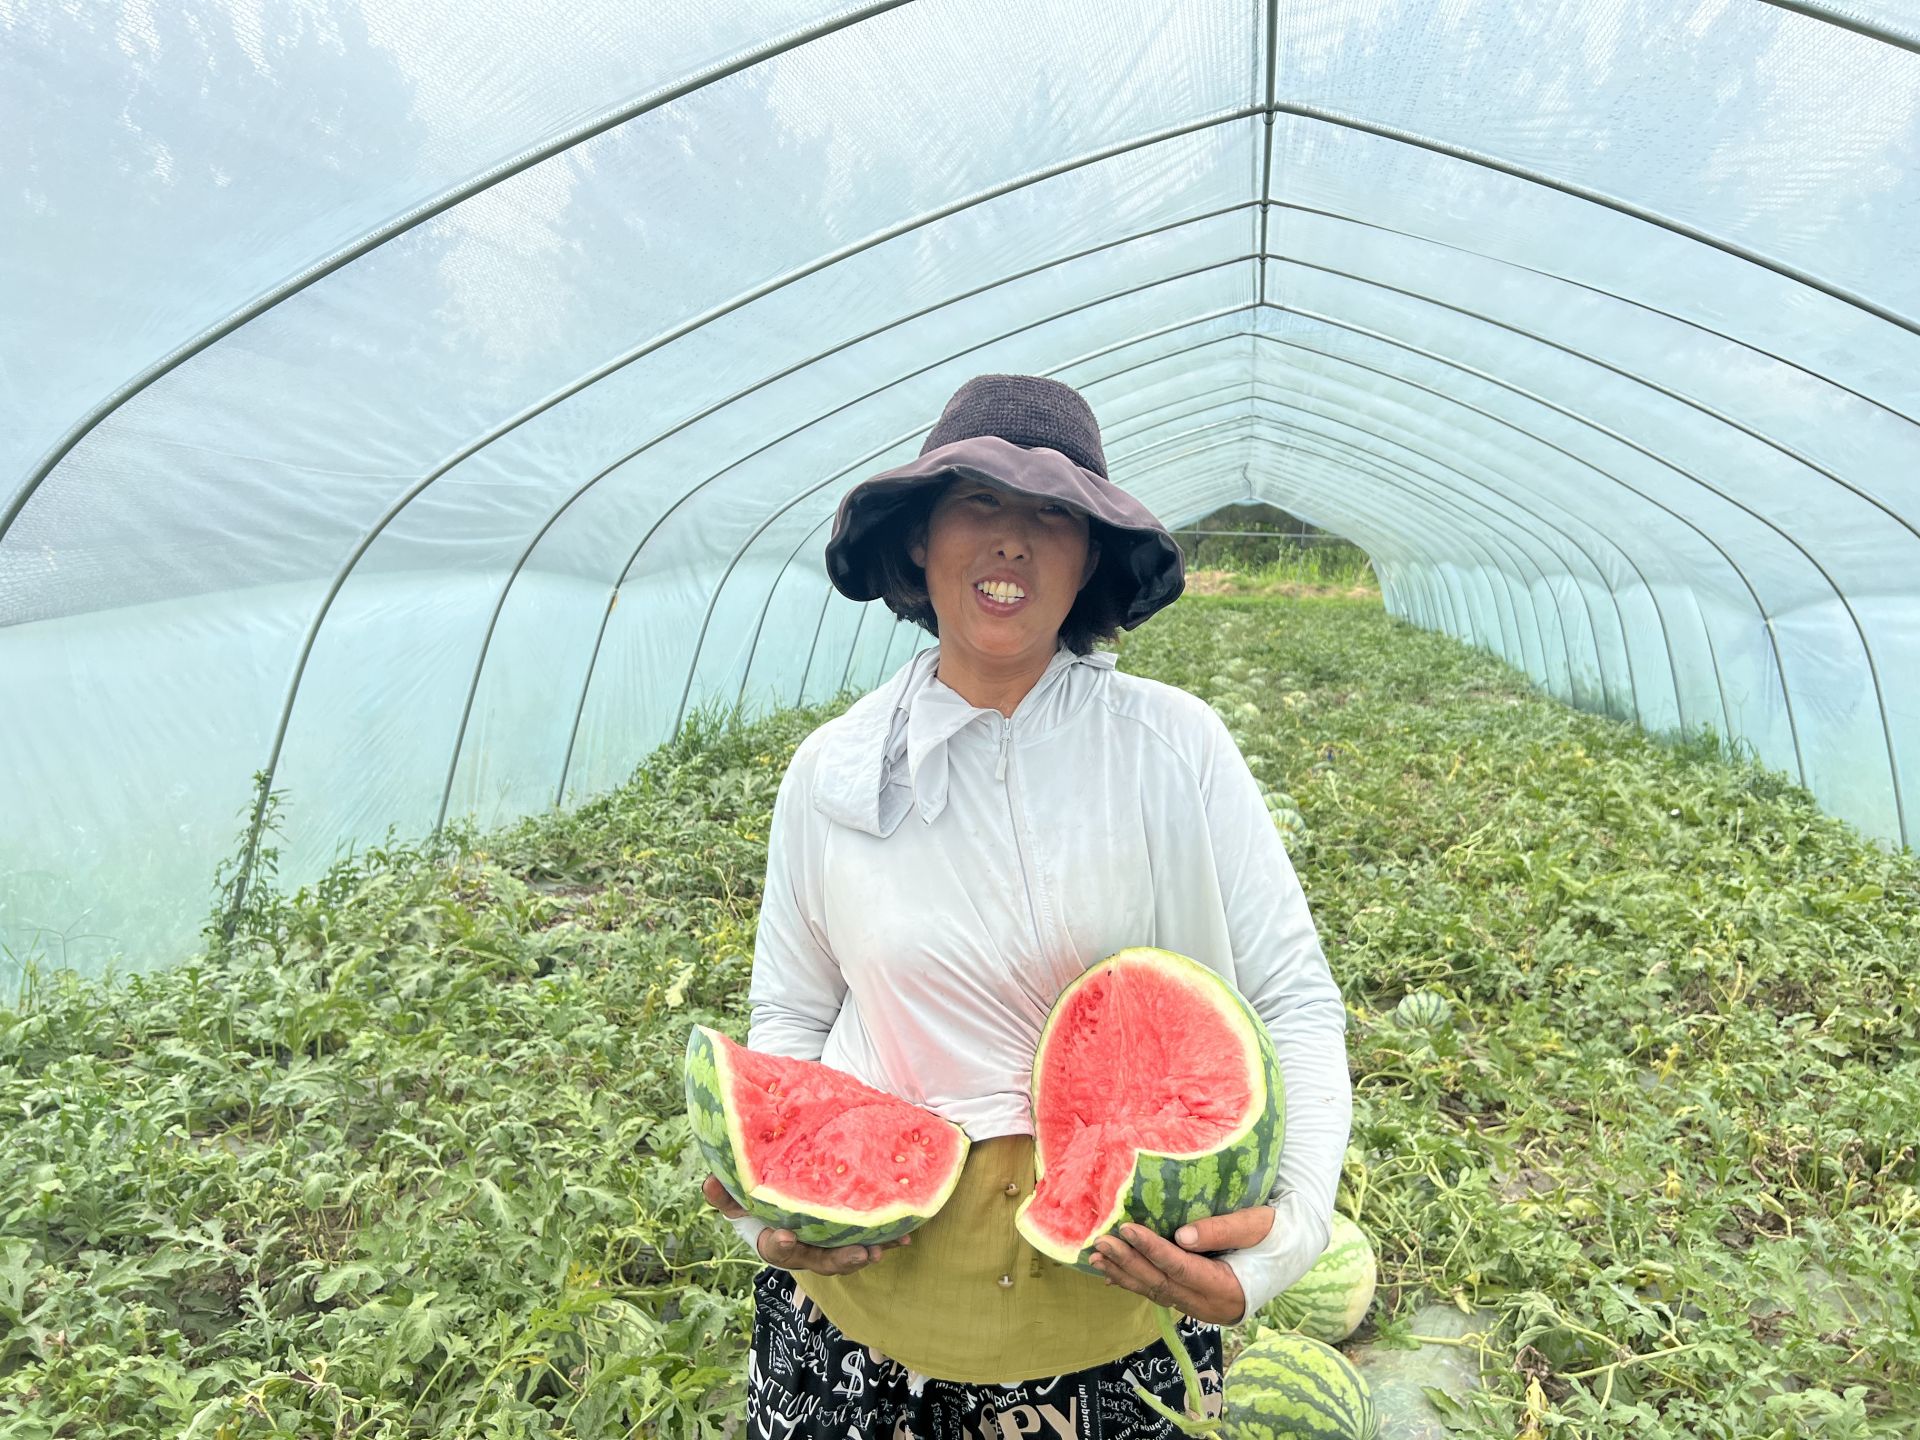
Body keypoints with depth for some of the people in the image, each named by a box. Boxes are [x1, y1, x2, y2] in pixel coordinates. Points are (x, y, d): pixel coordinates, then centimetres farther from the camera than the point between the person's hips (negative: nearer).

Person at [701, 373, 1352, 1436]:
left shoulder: (1175, 746, -9)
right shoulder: (831, 772, -4)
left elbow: (1295, 1001, -6)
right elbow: (790, 1019, 7)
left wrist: (1292, 1225, -21)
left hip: (1119, 1315, 0)